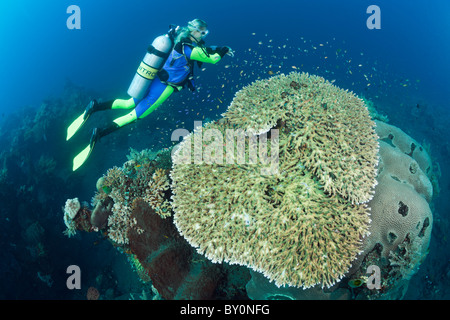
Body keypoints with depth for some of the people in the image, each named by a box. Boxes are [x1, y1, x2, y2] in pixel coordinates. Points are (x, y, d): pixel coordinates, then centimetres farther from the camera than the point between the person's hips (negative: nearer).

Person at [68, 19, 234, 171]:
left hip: (154, 81, 9)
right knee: (135, 114, -3)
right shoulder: (190, 49, -18)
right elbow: (212, 59, -6)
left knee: (129, 104, 22)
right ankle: (100, 133, -9)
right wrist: (222, 51, 12)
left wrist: (218, 49, 21)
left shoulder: (180, 39, 8)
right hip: (163, 87, -8)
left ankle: (95, 107, 10)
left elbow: (202, 49, 24)